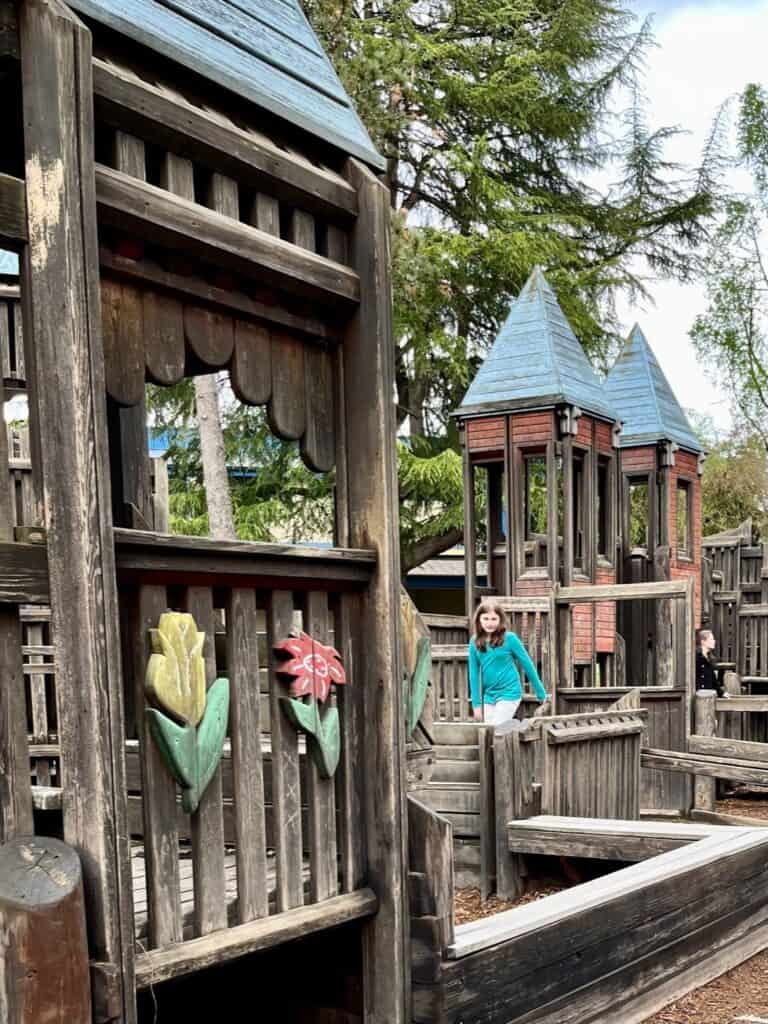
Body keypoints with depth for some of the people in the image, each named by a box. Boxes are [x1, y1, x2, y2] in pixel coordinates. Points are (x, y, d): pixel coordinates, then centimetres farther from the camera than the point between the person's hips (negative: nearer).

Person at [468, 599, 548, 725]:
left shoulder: (509, 638, -11)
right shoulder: (475, 642, 0)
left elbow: (527, 664, -4)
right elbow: (474, 673, 4)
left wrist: (542, 694, 0)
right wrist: (476, 704, 1)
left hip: (509, 693, -5)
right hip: (489, 696, 5)